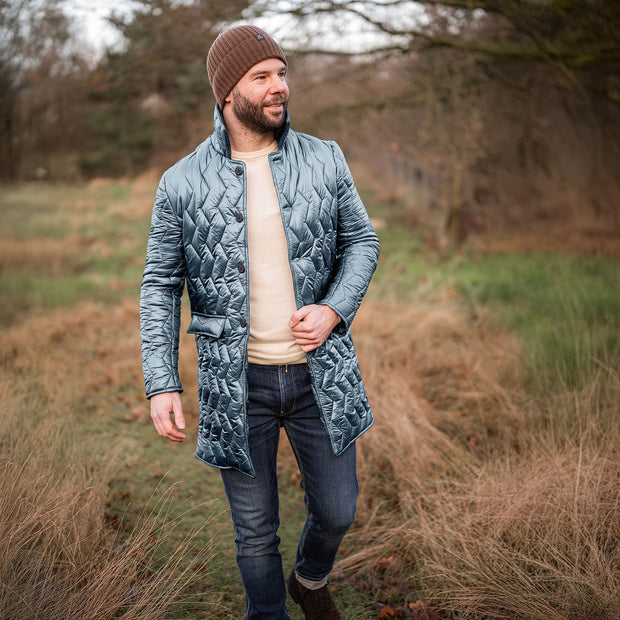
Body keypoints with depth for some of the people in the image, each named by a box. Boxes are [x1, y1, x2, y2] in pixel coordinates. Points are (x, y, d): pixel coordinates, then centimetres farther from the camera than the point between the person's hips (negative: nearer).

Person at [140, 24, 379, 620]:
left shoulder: (325, 161, 0)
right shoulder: (182, 184, -5)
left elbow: (362, 241, 8)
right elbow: (160, 286, 0)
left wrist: (333, 310, -10)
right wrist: (161, 384, -9)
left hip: (320, 372, 2)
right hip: (237, 383, -2)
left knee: (336, 511, 16)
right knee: (256, 532, 12)